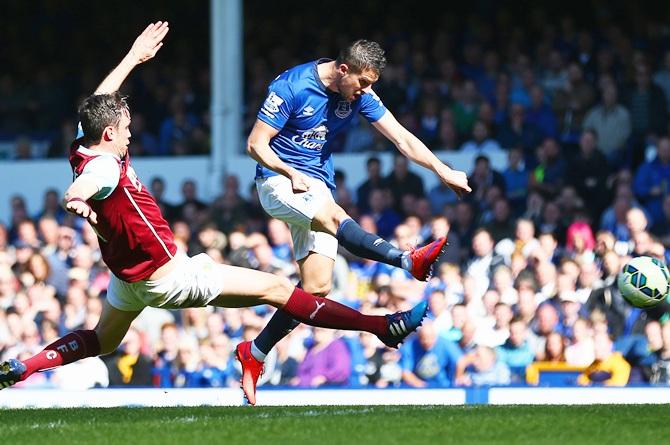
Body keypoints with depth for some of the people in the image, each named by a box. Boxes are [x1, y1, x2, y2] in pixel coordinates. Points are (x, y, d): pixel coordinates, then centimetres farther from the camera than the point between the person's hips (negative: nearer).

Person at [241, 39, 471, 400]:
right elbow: (256, 144, -13)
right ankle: (410, 261, -53)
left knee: (317, 287, -5)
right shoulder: (291, 87, -16)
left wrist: (442, 171, -13)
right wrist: (292, 174, -26)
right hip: (277, 180, -6)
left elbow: (402, 139, -2)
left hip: (318, 186, 6)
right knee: (335, 218, -34)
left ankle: (255, 352, 6)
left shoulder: (359, 95, 0)